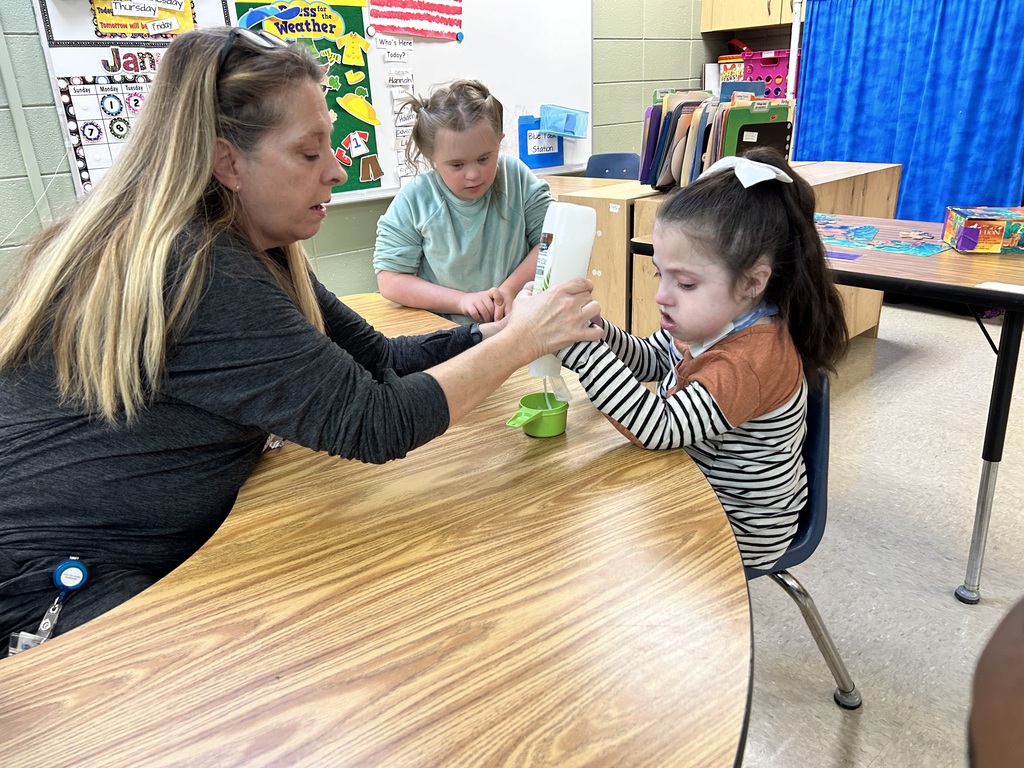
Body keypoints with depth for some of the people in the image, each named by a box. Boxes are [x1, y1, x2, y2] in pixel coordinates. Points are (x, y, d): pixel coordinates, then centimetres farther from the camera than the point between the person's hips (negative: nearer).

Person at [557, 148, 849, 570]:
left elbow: (657, 429, -39)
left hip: (741, 530, -8)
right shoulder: (712, 319, -7)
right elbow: (648, 359, 8)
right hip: (698, 487, 8)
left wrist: (581, 347, -42)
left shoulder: (751, 361, -34)